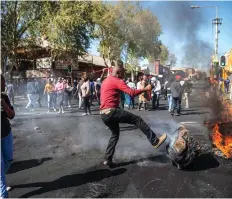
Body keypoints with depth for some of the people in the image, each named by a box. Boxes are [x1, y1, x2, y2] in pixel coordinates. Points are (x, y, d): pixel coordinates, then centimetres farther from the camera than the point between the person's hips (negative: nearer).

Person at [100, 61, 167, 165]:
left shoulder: (105, 81, 22)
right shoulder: (117, 81, -7)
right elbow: (132, 92, -16)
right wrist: (145, 89, -6)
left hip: (104, 113, 10)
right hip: (111, 111, -9)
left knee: (115, 134, 22)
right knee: (137, 120, -4)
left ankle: (108, 159, 20)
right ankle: (155, 141, -2)